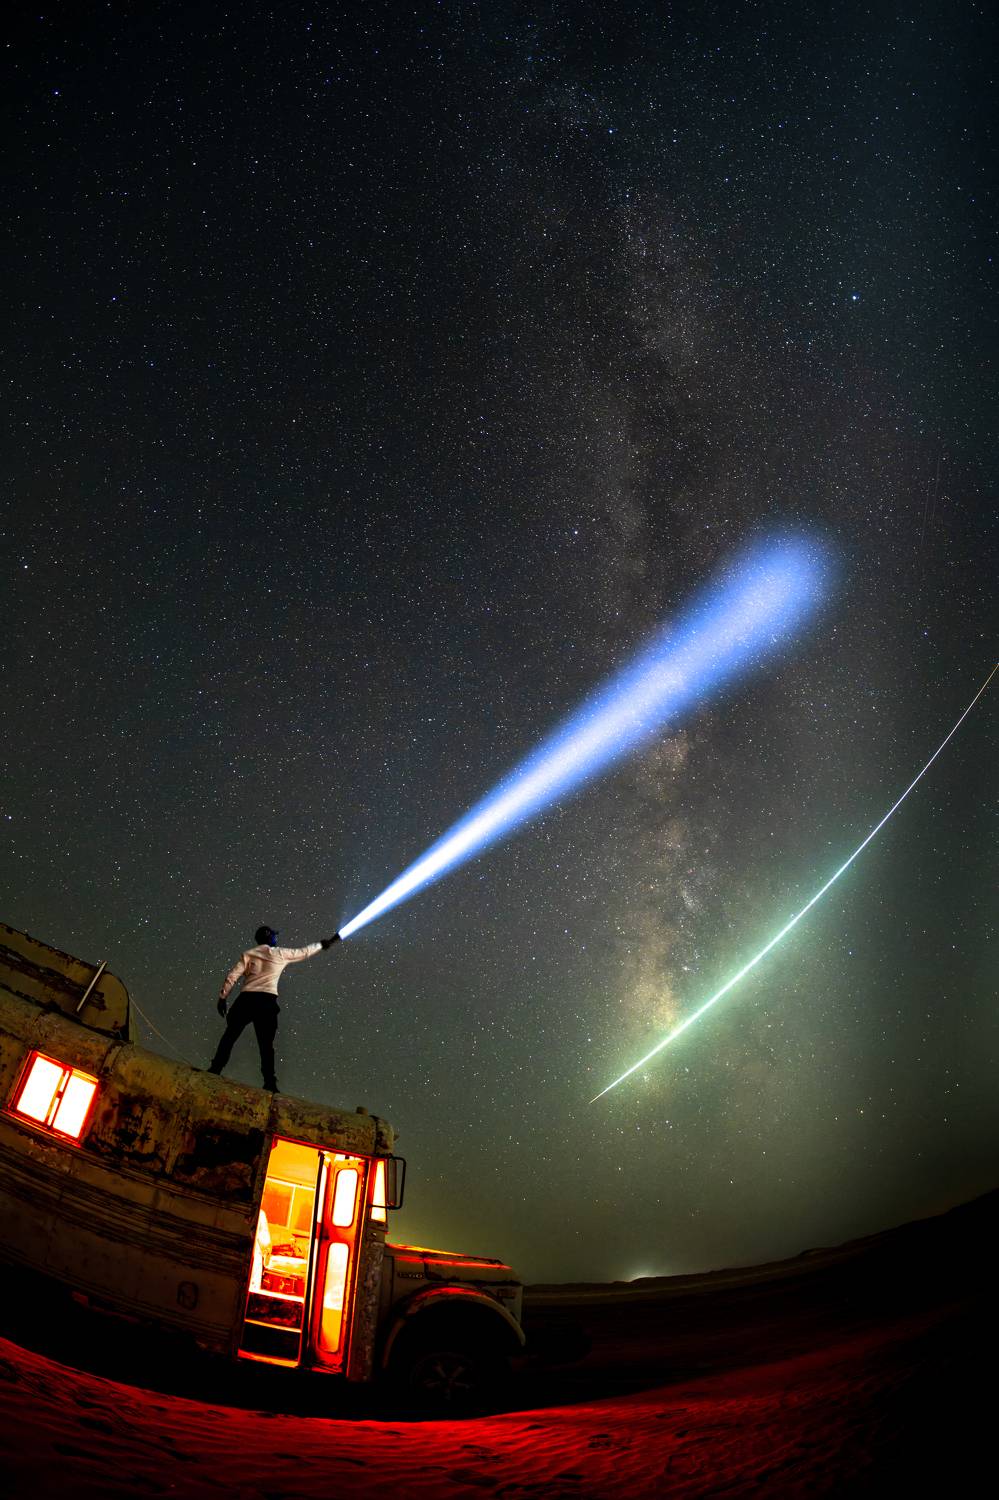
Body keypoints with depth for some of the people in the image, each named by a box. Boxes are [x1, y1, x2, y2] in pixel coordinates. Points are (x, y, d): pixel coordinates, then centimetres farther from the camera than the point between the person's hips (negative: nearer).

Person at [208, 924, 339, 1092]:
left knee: (229, 1037, 9)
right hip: (267, 1001, -1)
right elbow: (305, 952, 24)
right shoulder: (281, 954, 11)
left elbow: (232, 976, 4)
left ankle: (214, 1070, 1)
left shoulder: (248, 954, 13)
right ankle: (270, 1083, -4)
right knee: (266, 1044, 3)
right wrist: (323, 944, 39)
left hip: (246, 999, 1)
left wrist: (222, 997, 7)